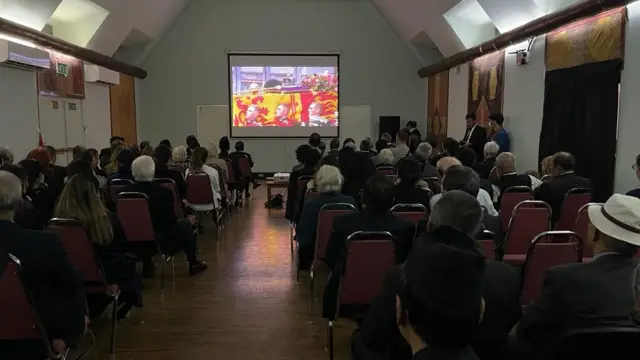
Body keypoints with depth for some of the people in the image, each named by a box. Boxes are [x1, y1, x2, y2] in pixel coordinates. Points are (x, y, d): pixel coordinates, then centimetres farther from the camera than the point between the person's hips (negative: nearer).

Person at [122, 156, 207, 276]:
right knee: (185, 223, 18)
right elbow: (172, 222, -10)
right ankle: (193, 264, 28)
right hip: (162, 242, -4)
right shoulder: (163, 192, -20)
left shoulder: (125, 191, -10)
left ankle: (147, 265, 33)